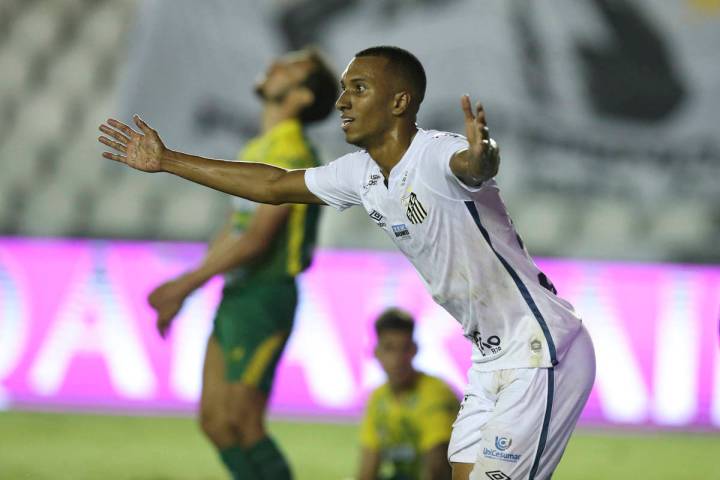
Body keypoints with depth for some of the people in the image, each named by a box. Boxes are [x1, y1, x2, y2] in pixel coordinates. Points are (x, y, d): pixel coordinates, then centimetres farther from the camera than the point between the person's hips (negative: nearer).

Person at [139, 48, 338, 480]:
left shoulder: (291, 153, -14)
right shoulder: (258, 149, 16)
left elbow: (257, 239, -20)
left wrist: (185, 285, -17)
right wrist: (182, 293, 17)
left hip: (265, 299, -9)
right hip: (236, 295, 9)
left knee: (241, 425, -9)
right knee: (215, 421, 8)